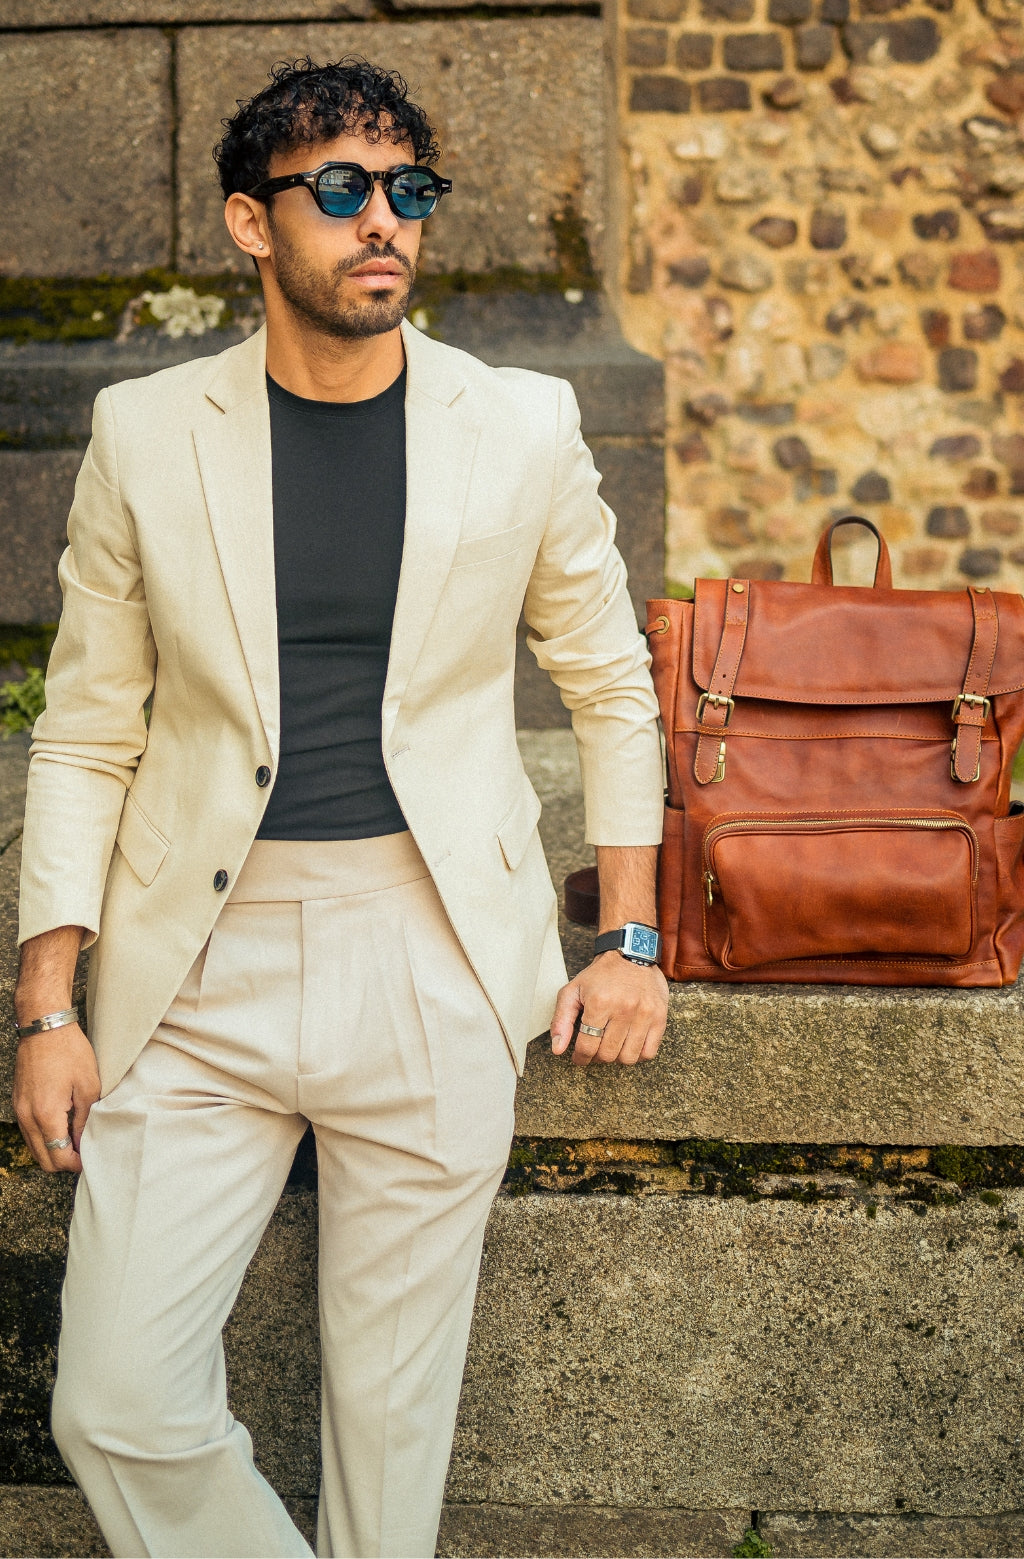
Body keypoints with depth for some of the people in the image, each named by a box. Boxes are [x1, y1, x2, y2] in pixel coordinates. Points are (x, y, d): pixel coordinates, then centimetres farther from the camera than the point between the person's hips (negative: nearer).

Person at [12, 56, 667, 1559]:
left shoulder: (524, 430, 0)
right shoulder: (146, 435, 0)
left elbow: (611, 687, 12)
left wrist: (631, 939, 8)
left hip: (436, 970, 0)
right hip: (198, 974, 1)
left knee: (394, 1405, 9)